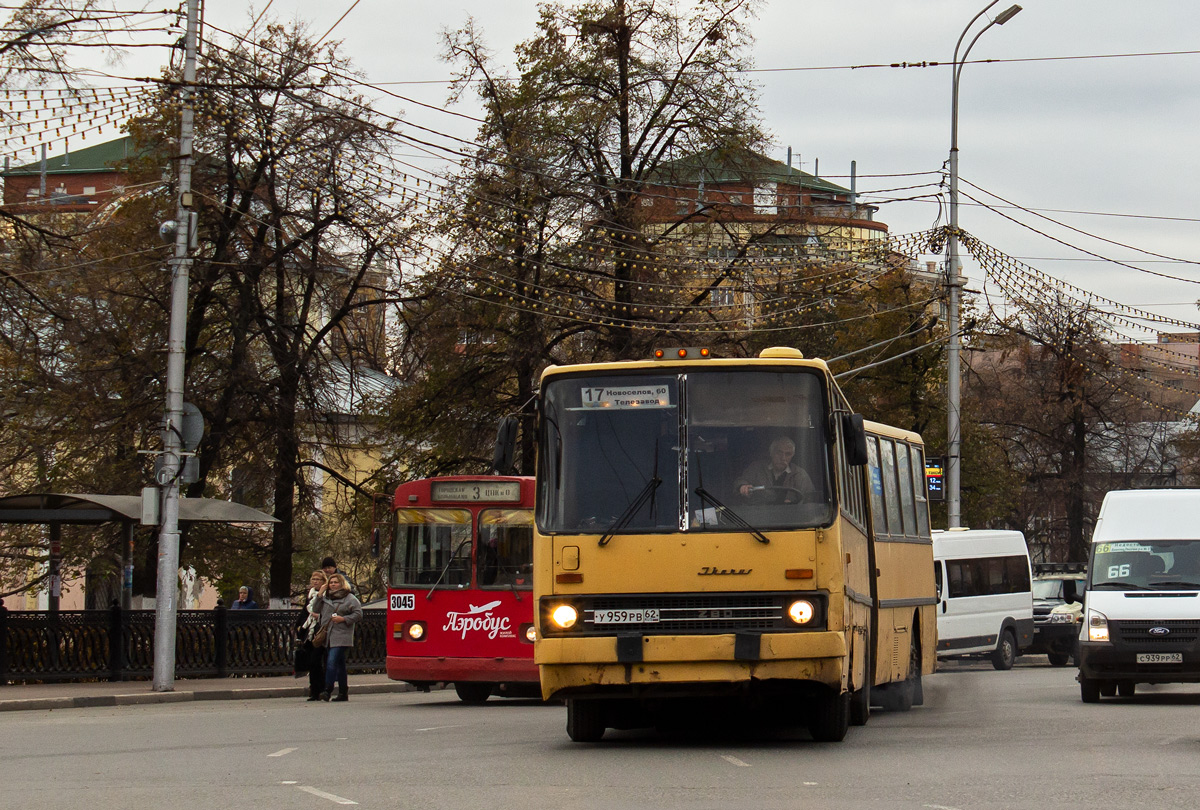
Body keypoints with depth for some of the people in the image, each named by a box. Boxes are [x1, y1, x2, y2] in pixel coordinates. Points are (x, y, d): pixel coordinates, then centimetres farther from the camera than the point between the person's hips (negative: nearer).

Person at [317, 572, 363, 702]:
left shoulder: (350, 599, 1)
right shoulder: (325, 598, 18)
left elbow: (358, 614, -3)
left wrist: (344, 619, -13)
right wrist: (319, 595, 8)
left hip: (342, 637, -6)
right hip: (327, 637, 7)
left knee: (332, 662, -18)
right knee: (339, 665, 11)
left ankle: (327, 690, -22)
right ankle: (343, 692, 15)